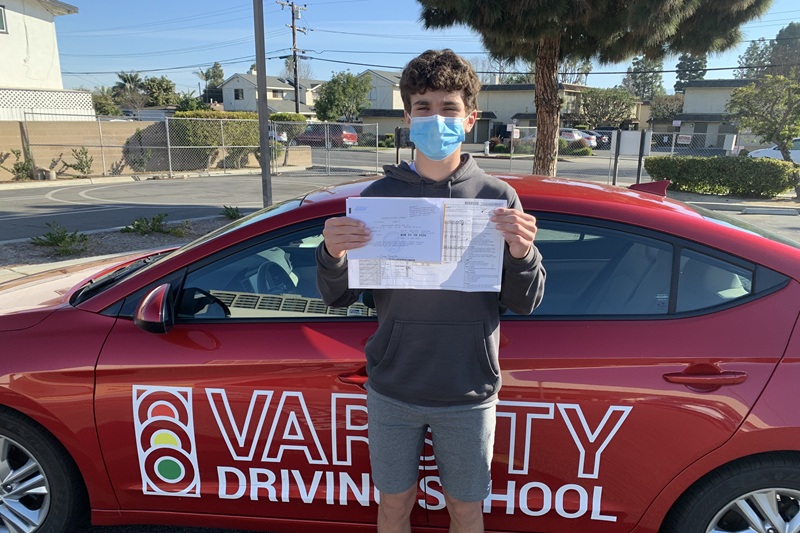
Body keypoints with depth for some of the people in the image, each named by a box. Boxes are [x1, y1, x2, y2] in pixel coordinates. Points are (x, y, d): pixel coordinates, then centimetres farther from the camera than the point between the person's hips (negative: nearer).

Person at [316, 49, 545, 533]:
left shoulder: (497, 197, -6)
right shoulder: (379, 195, -4)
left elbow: (524, 303, -4)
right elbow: (339, 298, -2)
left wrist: (521, 252, -24)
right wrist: (333, 254, -23)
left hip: (468, 394, 0)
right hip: (393, 389, 1)